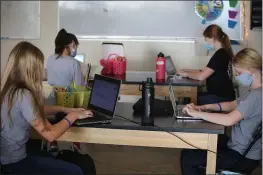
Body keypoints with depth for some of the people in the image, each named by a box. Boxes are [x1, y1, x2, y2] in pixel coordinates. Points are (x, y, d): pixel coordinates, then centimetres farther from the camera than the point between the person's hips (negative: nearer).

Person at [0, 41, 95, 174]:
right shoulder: (23, 95, -27)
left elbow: (36, 110, 17)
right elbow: (50, 134, -23)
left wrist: (65, 109, 11)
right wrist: (72, 116, -8)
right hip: (14, 162, -9)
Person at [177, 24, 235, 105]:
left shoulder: (220, 55, -17)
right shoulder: (223, 53, 13)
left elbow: (201, 76, -20)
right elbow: (205, 72, 14)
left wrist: (185, 74, -4)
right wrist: (187, 70, 7)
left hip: (222, 98, -9)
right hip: (220, 95, 9)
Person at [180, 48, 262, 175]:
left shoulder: (256, 95, -26)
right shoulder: (255, 92, 6)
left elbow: (229, 120, -36)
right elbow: (232, 105, 15)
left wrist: (197, 113, -27)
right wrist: (206, 107, -2)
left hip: (244, 157, -10)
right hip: (238, 145, 10)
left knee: (187, 157, -8)